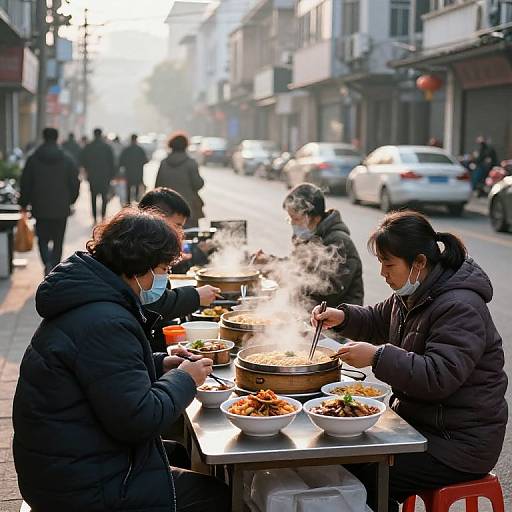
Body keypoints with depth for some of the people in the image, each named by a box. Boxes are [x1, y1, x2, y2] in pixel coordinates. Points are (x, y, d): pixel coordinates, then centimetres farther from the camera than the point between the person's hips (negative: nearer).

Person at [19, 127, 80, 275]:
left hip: (40, 208, 0)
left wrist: (24, 204, 11)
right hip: (61, 208, 0)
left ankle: (48, 263, -13)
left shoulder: (33, 159, -2)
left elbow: (25, 184, 1)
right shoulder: (67, 160, -2)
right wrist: (71, 200, 16)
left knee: (43, 239, 10)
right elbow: (75, 183, 2)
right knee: (58, 241, 10)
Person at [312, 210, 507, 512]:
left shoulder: (460, 308, -23)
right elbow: (378, 321, 27)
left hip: (458, 443, -9)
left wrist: (378, 357, -31)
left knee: (365, 481, -20)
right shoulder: (411, 295, 9)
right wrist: (343, 317, 8)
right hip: (417, 421, 9)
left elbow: (439, 377, -30)